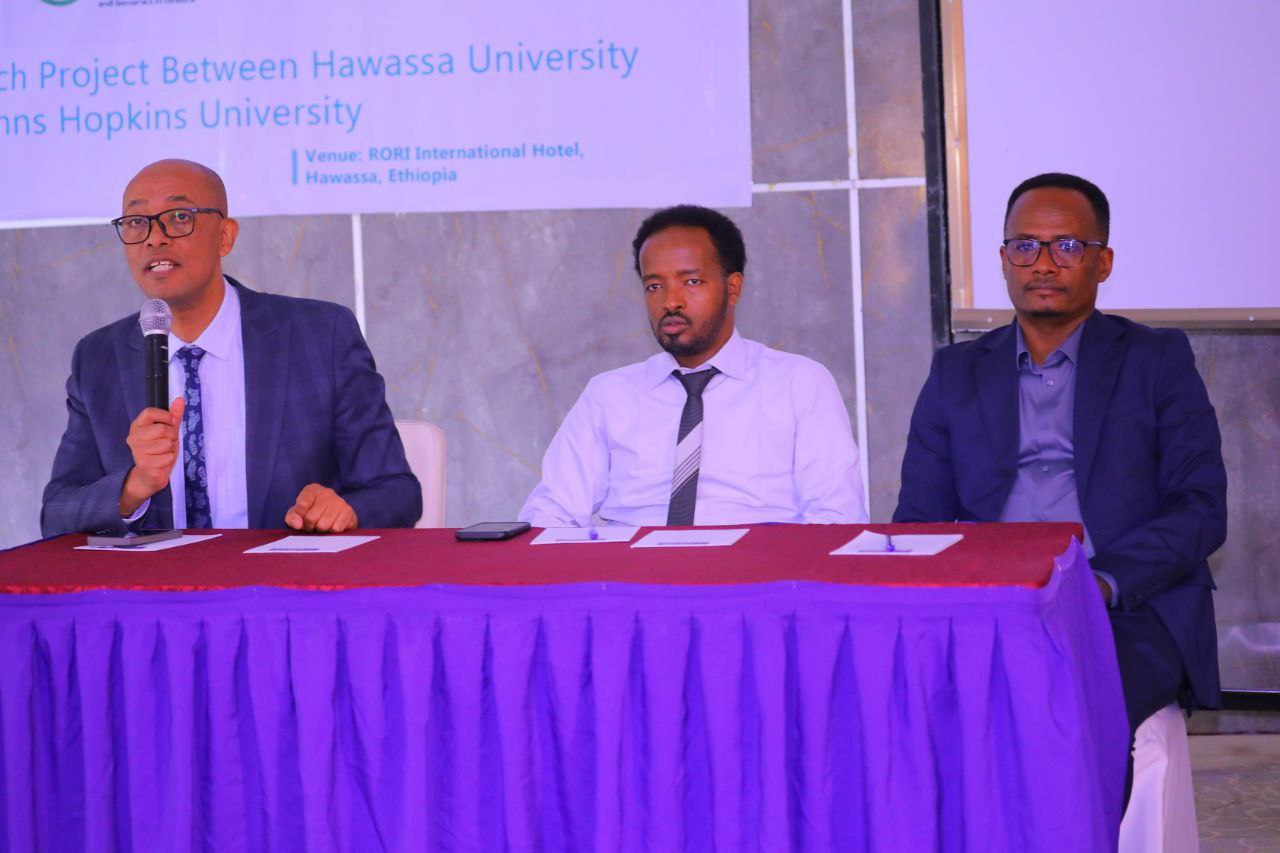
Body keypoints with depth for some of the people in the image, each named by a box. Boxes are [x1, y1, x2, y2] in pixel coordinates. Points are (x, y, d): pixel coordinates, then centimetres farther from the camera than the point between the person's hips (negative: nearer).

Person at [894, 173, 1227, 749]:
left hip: (1128, 612, -2)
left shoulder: (1157, 360, 13)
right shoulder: (956, 373, 20)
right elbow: (919, 518, 14)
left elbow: (1202, 508, 3)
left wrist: (1105, 582, -15)